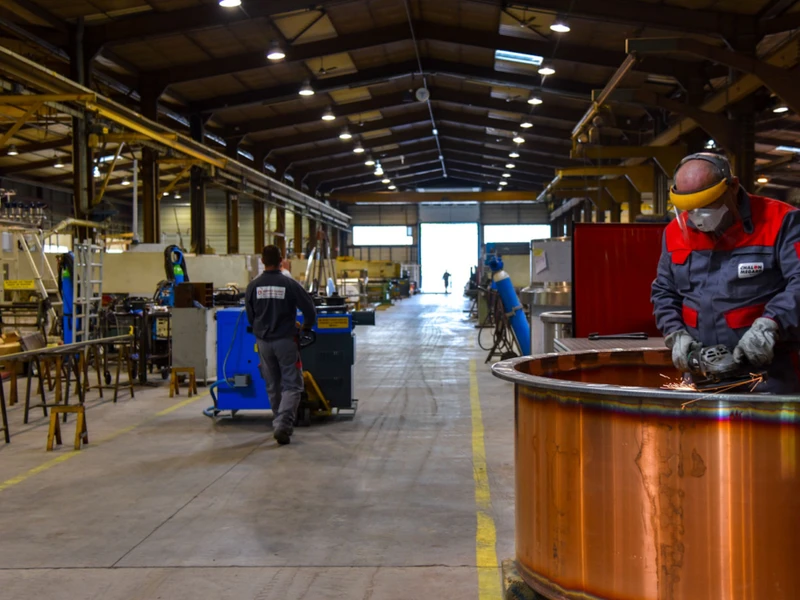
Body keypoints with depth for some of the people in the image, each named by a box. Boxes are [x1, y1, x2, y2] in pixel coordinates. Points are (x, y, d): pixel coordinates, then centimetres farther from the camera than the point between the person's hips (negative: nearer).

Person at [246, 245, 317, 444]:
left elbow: (249, 316, 8)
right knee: (292, 385, 0)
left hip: (263, 342, 4)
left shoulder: (253, 286, -1)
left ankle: (280, 422, 26)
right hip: (285, 340, -4)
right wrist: (306, 328, 13)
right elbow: (310, 310, -7)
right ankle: (283, 424, -15)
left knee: (272, 386, 17)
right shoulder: (290, 284, -10)